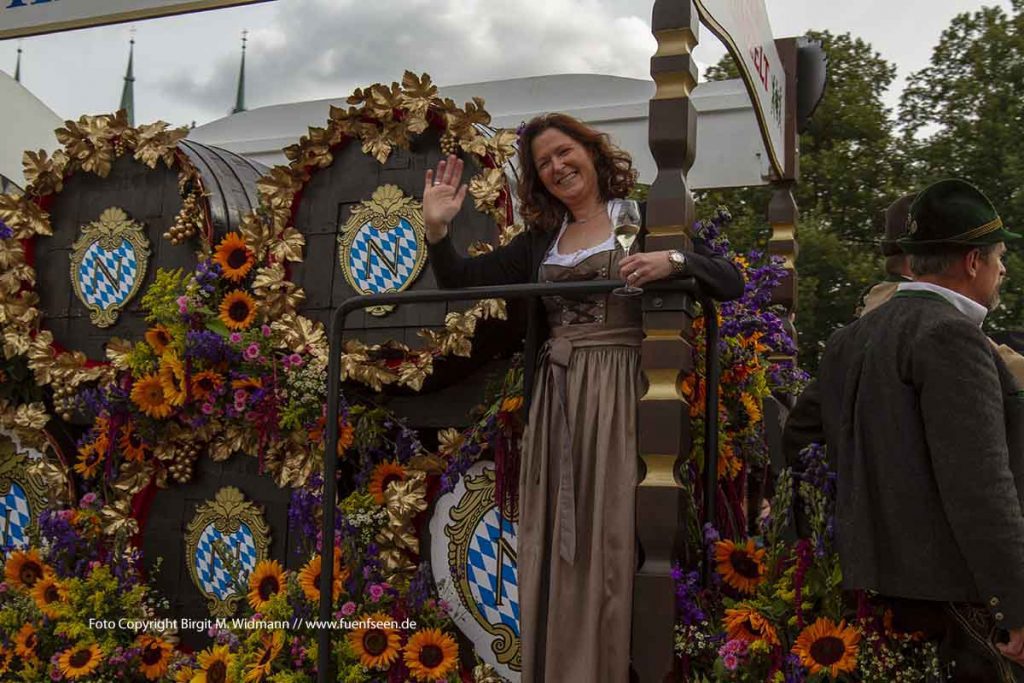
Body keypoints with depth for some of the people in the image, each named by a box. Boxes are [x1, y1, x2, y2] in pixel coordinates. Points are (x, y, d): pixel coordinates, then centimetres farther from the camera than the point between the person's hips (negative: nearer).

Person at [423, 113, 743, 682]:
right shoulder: (540, 240, 16)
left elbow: (732, 283, -3)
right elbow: (461, 281, 14)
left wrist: (674, 261, -20)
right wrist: (437, 228, -1)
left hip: (619, 396, -4)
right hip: (557, 401, 5)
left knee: (611, 539, -4)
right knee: (552, 547, 6)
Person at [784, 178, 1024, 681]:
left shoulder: (854, 337, 12)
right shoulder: (951, 336, -15)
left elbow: (799, 437, 16)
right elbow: (979, 484, -21)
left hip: (878, 574, 9)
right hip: (951, 588, -9)